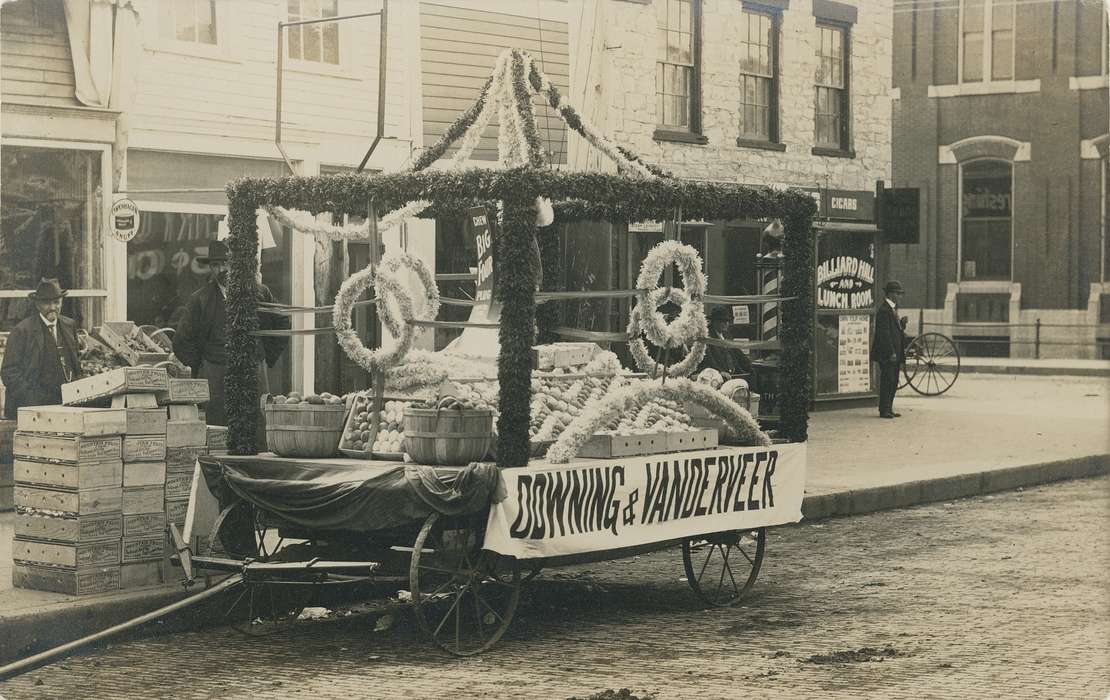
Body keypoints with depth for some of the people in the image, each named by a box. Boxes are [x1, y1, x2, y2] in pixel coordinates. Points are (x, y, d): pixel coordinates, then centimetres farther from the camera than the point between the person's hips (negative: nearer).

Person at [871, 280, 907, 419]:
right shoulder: (883, 310, -15)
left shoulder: (892, 308, 17)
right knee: (887, 381, -7)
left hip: (895, 353, 10)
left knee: (893, 382, 11)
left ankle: (888, 409, 16)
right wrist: (891, 353, -21)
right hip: (886, 354, -10)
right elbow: (884, 333, -19)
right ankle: (884, 410, -3)